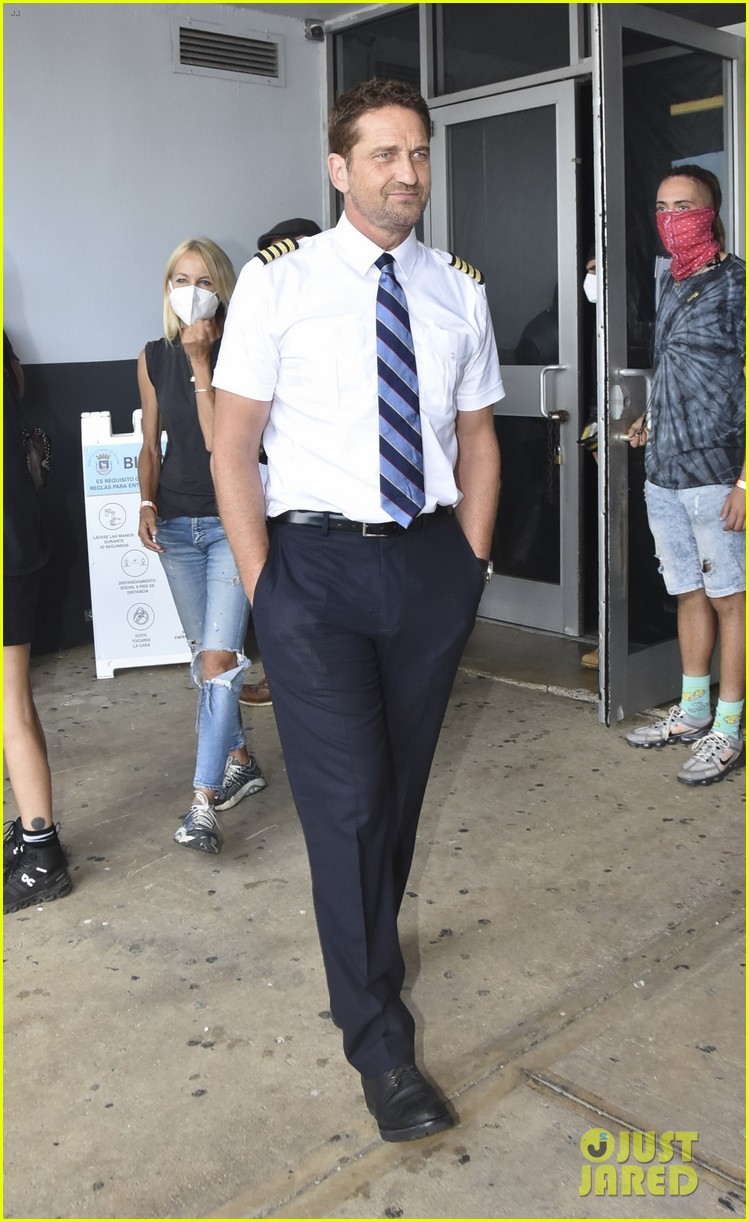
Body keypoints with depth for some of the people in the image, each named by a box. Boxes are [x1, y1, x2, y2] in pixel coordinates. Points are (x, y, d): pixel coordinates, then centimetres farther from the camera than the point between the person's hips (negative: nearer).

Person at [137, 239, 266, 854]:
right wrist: (148, 502, -2)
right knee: (208, 658, 13)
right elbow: (150, 445, 13)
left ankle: (204, 802, -10)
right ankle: (240, 761, 31)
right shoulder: (154, 357, 7)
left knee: (218, 659, -13)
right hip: (176, 525, 5)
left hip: (231, 521, -5)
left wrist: (200, 362, -18)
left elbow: (220, 440, -18)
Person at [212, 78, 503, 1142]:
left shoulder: (459, 292, 8)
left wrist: (471, 569, 6)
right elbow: (234, 448, -3)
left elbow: (478, 443, 13)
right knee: (346, 799, -6)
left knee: (402, 782, 15)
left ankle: (370, 942, 42)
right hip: (316, 562, -3)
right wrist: (264, 591, -7)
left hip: (431, 562, 4)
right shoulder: (276, 285, -2)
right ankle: (380, 1044, 10)